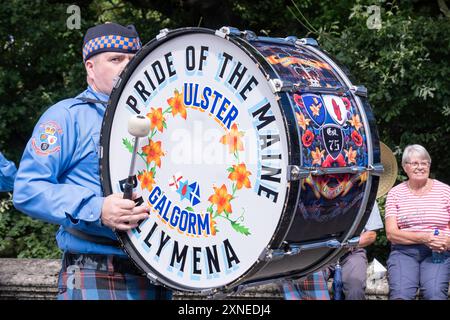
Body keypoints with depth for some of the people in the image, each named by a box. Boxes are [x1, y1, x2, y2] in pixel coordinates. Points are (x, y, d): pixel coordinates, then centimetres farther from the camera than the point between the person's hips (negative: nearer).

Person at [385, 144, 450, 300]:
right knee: (400, 294, -27)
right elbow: (391, 233, -1)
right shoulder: (395, 193, 10)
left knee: (435, 294, -28)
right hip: (403, 251, 0)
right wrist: (424, 238, -14)